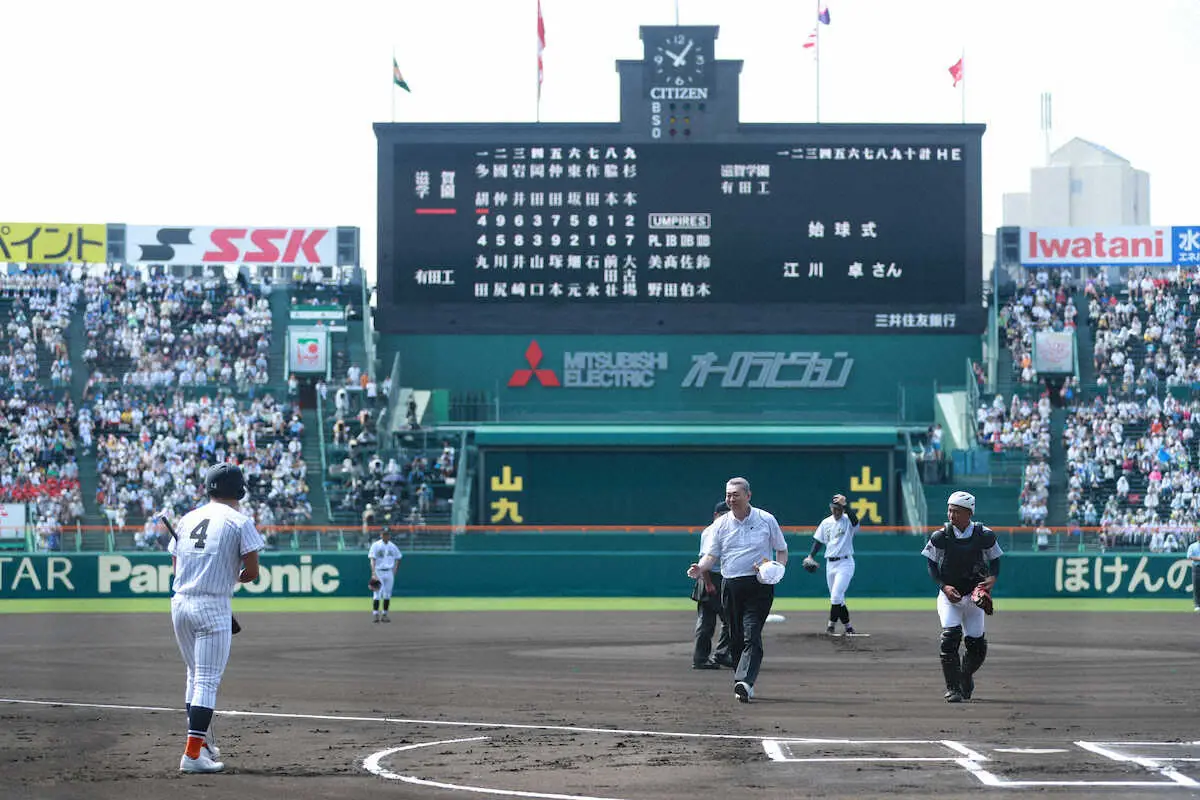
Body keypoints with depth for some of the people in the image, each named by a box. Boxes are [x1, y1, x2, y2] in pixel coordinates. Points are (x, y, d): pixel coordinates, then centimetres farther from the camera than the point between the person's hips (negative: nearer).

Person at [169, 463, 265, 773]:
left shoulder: (187, 519, 14)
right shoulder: (240, 521, -3)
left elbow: (176, 565, 14)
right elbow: (252, 571, -7)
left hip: (179, 604, 6)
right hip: (212, 608, -6)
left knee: (196, 675, 20)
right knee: (207, 681, -5)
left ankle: (201, 743, 28)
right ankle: (192, 754, -12)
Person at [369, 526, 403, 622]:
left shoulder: (392, 546, 9)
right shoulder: (376, 545, -5)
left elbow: (398, 558, 21)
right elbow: (373, 560, -11)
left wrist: (394, 570, 9)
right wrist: (373, 574, -21)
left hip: (389, 572, 4)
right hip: (379, 572, -4)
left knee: (387, 594, 5)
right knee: (377, 593, -9)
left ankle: (384, 615, 11)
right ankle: (375, 614, -8)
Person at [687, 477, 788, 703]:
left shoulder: (766, 520, 4)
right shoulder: (720, 524, 8)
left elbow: (782, 550, 13)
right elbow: (711, 555, 4)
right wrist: (700, 568, -18)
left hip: (759, 585, -3)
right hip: (730, 587, 3)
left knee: (752, 635, -16)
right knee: (735, 638, 6)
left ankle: (744, 682, -27)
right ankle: (745, 685, 18)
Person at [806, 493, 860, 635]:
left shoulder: (848, 521, -6)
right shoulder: (826, 523, 10)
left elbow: (855, 520, -31)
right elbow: (819, 541, 14)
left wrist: (844, 506, -43)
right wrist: (811, 556, 1)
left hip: (845, 563, -6)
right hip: (830, 564, 6)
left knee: (836, 596, -14)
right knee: (837, 598, 9)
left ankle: (831, 624, -2)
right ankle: (847, 626, 21)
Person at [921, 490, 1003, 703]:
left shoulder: (984, 536, -4)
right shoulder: (940, 536, -6)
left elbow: (995, 560, 8)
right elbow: (932, 566, 2)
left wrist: (992, 579, -11)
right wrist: (944, 586, -14)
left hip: (974, 595, 1)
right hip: (949, 595, -1)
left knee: (977, 644, 1)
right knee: (950, 636, -20)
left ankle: (966, 676, 33)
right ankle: (953, 688, -11)